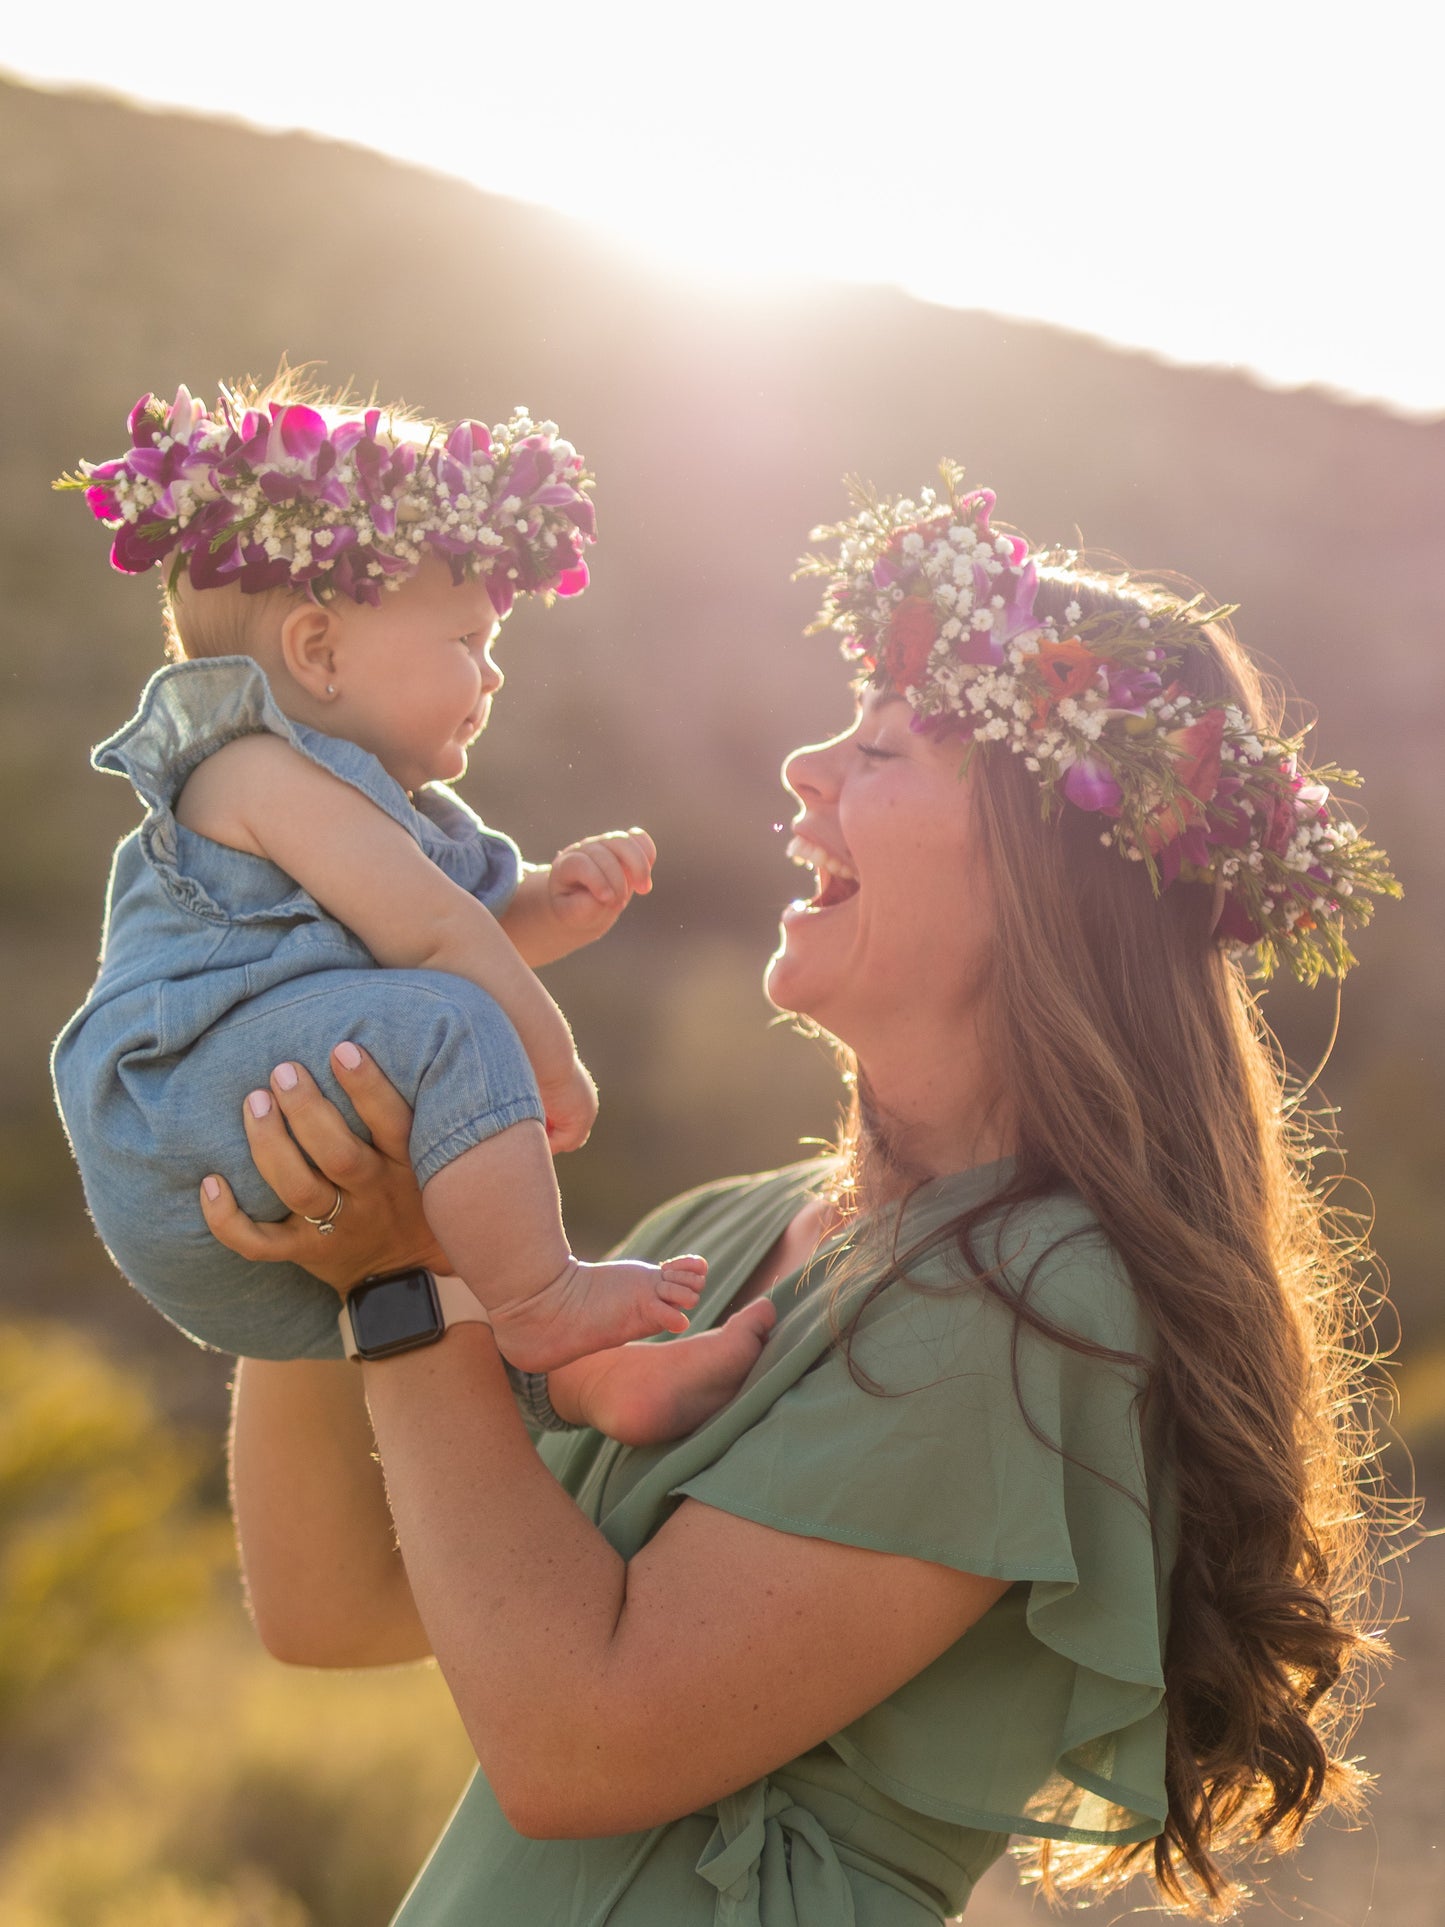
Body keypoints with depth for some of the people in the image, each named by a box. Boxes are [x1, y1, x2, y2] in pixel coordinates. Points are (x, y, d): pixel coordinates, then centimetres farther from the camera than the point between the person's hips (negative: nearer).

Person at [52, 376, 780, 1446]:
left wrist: (563, 898, 5)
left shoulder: (349, 790, 22)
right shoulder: (270, 769, -14)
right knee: (448, 1029, -31)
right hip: (189, 1154, -11)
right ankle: (543, 1304, -20)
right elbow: (436, 935, -20)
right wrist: (557, 1072, -11)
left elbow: (491, 927, 27)